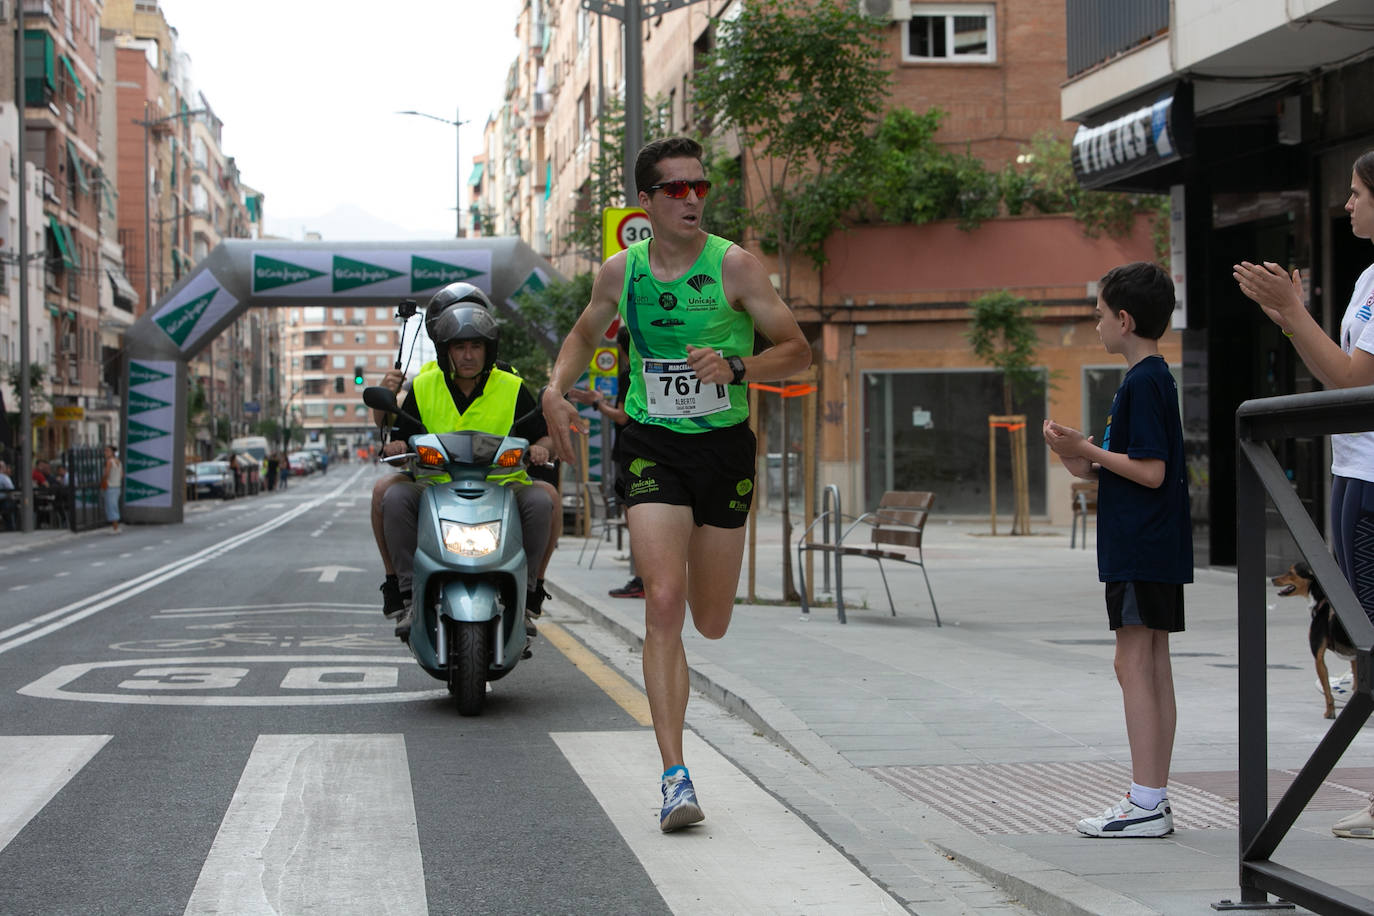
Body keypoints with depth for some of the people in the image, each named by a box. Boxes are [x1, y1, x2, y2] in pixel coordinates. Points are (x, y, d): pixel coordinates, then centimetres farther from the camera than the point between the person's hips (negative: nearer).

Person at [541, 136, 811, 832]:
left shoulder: (733, 265, -7)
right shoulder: (620, 272, 1)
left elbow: (798, 351, -6)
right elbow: (585, 334, 21)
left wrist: (736, 367, -24)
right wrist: (555, 389, 3)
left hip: (725, 446, 0)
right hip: (651, 448, 0)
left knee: (711, 623, 11)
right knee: (663, 604, -18)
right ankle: (675, 775, -17)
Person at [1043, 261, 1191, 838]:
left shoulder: (1142, 383, -14)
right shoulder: (1155, 378, 17)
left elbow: (1151, 471, -20)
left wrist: (1088, 450, -11)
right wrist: (1081, 462, 9)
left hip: (1140, 551, -10)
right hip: (1158, 550, 10)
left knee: (1134, 664, -8)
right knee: (1153, 667, 10)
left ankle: (1145, 804, -8)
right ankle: (1154, 799, 14)